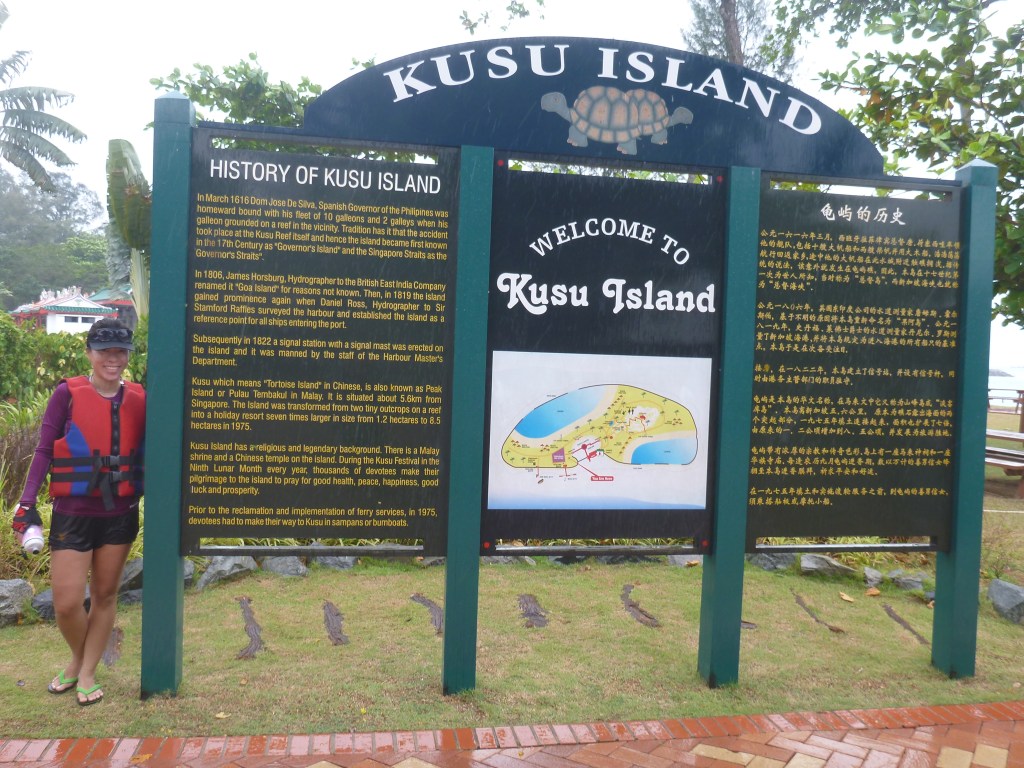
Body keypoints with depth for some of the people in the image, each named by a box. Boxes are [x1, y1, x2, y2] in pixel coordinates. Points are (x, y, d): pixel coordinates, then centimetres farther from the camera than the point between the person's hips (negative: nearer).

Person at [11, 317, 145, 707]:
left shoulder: (138, 399, 1)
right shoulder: (68, 394, -7)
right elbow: (44, 450, -5)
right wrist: (28, 502, -12)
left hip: (120, 514, 3)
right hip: (73, 514, -2)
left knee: (105, 594, 11)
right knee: (67, 604, -1)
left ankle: (87, 673, 28)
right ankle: (77, 658, 30)